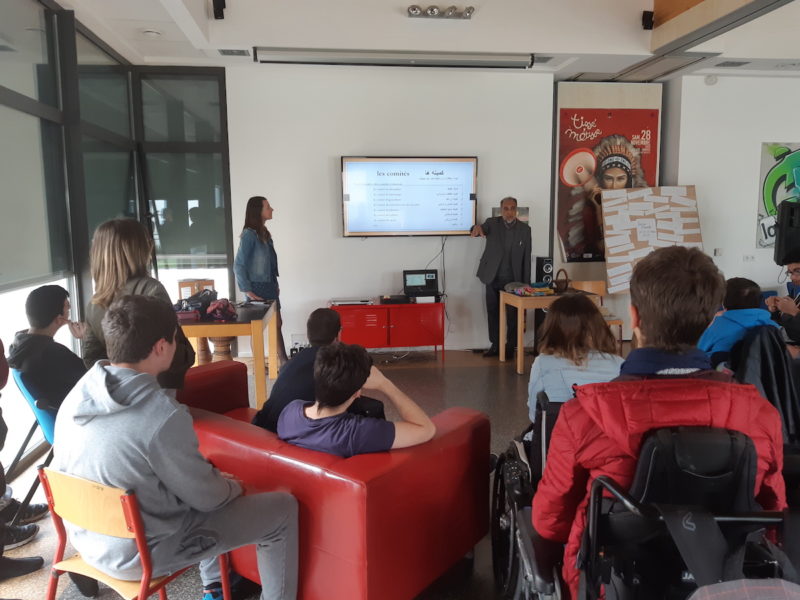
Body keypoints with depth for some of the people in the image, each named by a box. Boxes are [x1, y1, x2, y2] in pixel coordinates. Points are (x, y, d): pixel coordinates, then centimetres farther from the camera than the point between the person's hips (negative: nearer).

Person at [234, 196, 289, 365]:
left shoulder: (265, 233, 10)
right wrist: (247, 291, -17)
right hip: (257, 288, -8)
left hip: (269, 286, 8)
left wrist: (275, 284, 9)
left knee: (277, 324, 11)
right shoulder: (249, 234, -15)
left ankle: (284, 361, 20)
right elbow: (239, 265, -16)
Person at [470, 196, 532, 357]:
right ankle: (495, 345, 22)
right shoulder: (492, 223, 0)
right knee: (493, 313, 9)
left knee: (513, 315, 2)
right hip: (492, 278, 1)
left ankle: (511, 346, 14)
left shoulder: (525, 229, 0)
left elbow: (527, 257, 1)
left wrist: (526, 282, -1)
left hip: (513, 280, -1)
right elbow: (483, 229, -23)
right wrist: (477, 227, -49)